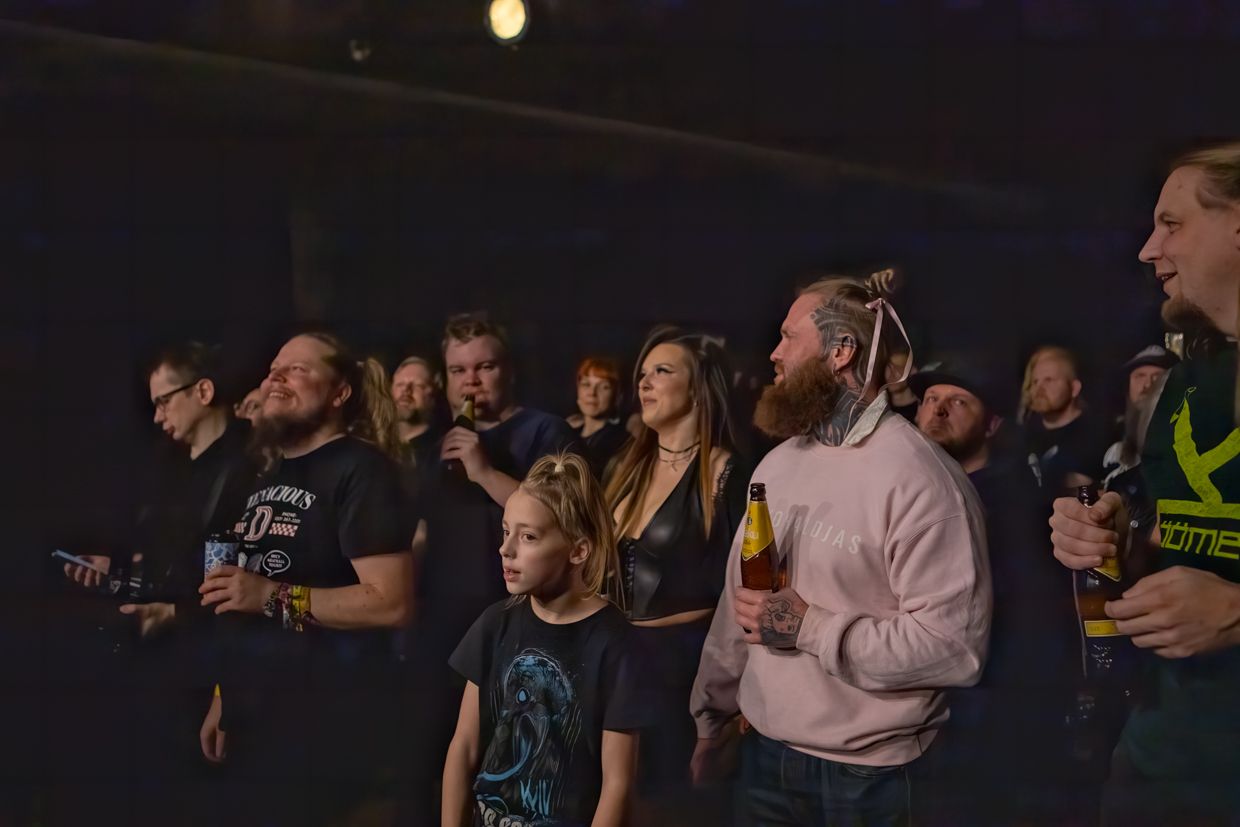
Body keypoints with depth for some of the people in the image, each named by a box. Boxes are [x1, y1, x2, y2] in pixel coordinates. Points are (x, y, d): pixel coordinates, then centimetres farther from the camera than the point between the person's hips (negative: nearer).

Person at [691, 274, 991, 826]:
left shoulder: (918, 478, -17)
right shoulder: (777, 463, 7)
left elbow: (955, 645, -24)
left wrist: (809, 627, -23)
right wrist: (712, 716, 15)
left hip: (865, 776, -6)